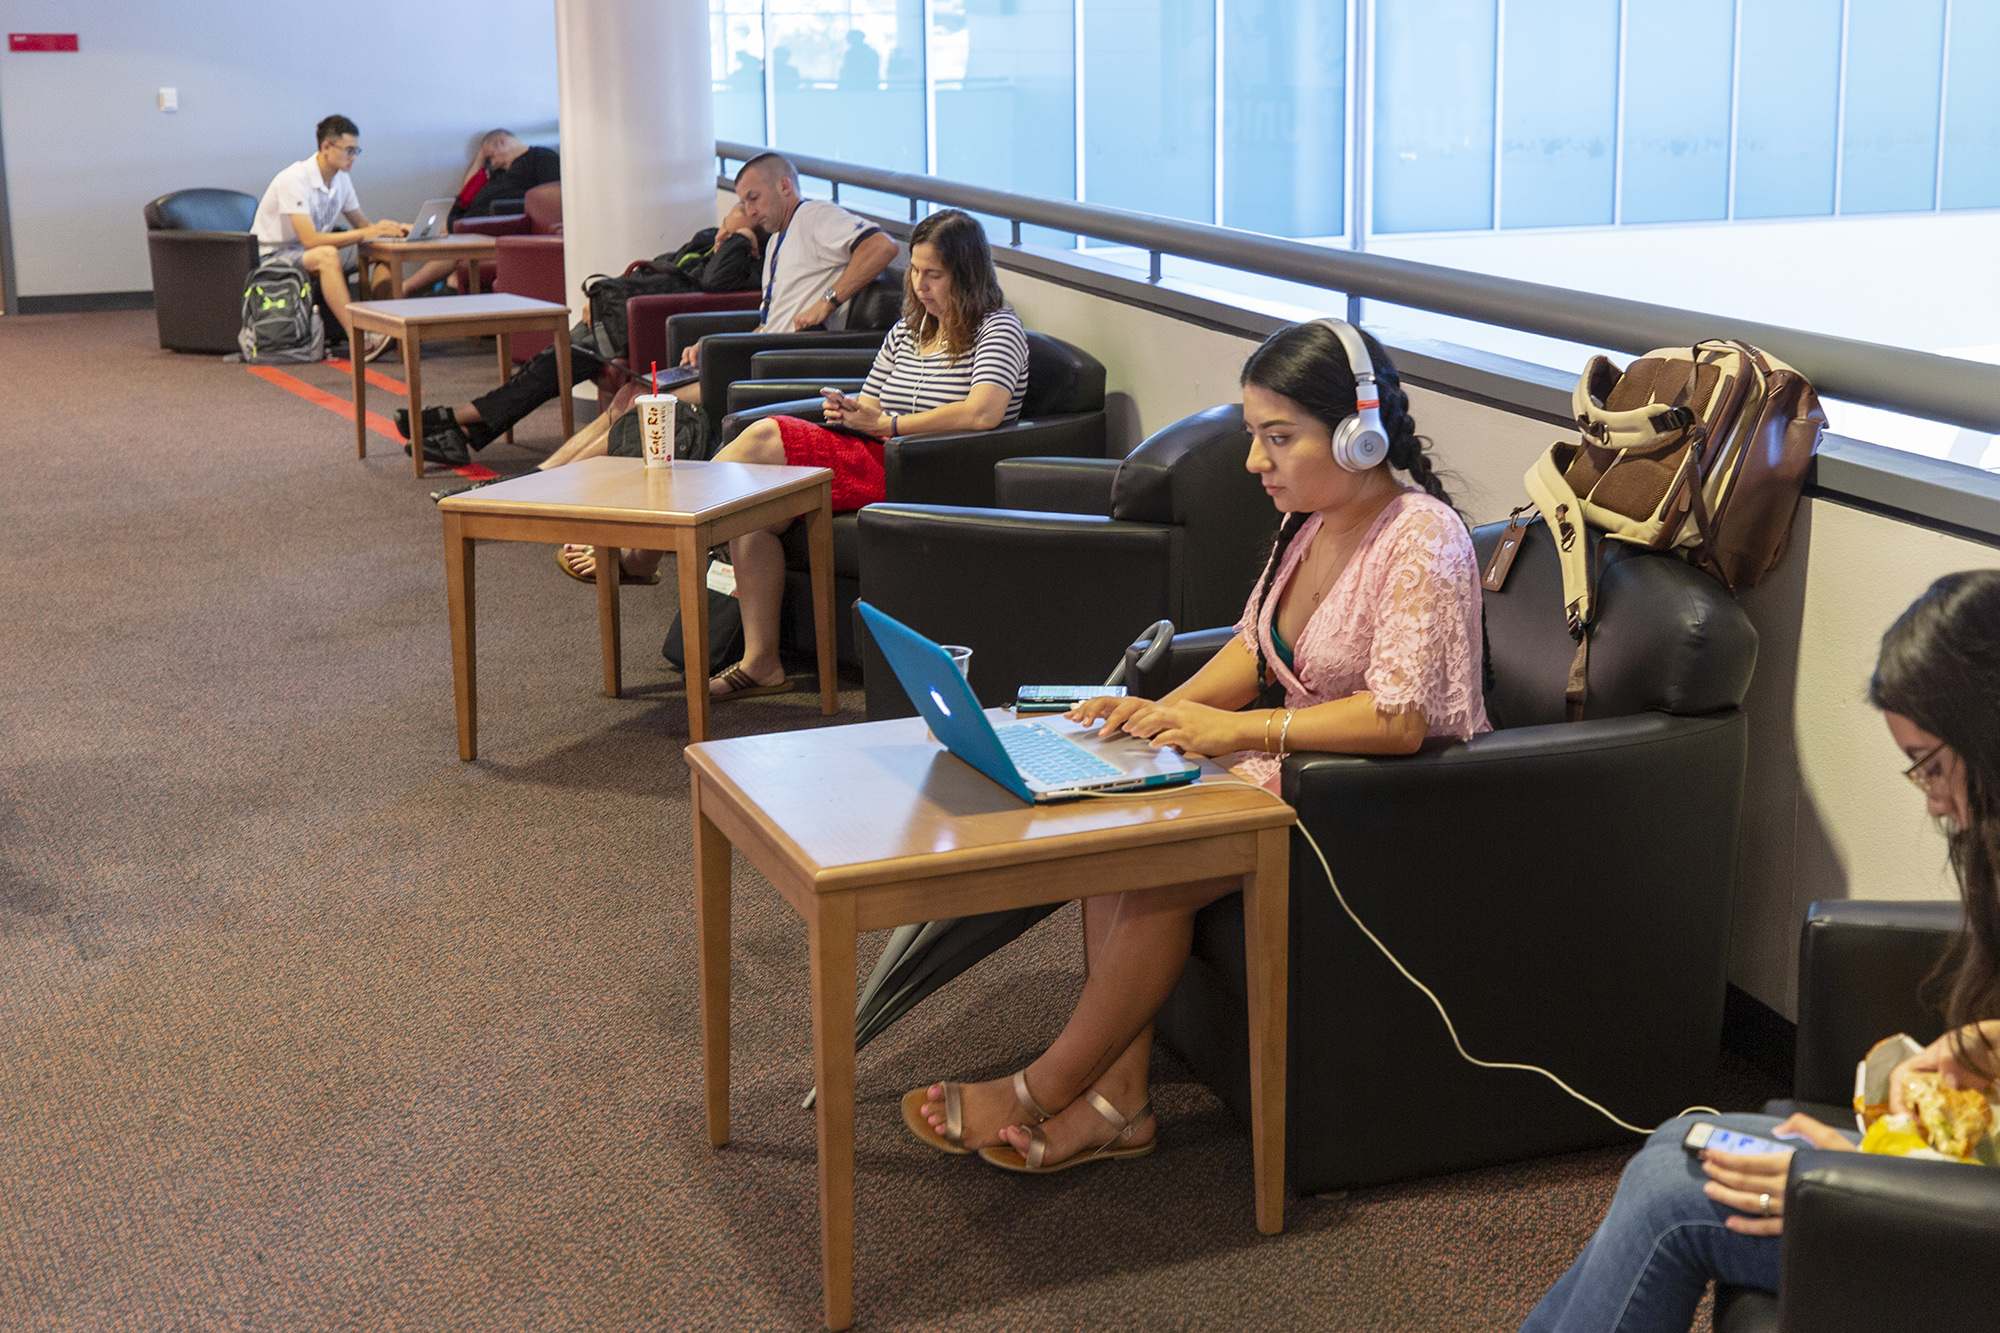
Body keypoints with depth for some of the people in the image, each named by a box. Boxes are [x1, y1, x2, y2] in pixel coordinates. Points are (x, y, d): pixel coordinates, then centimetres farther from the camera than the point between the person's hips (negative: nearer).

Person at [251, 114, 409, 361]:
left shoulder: (340, 180, 3)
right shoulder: (294, 180, -23)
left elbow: (362, 224, 10)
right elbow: (310, 239, -32)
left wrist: (392, 229, -12)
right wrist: (366, 233, -35)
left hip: (310, 254, 8)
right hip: (274, 255, -8)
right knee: (327, 255, -39)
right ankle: (357, 341, -44)